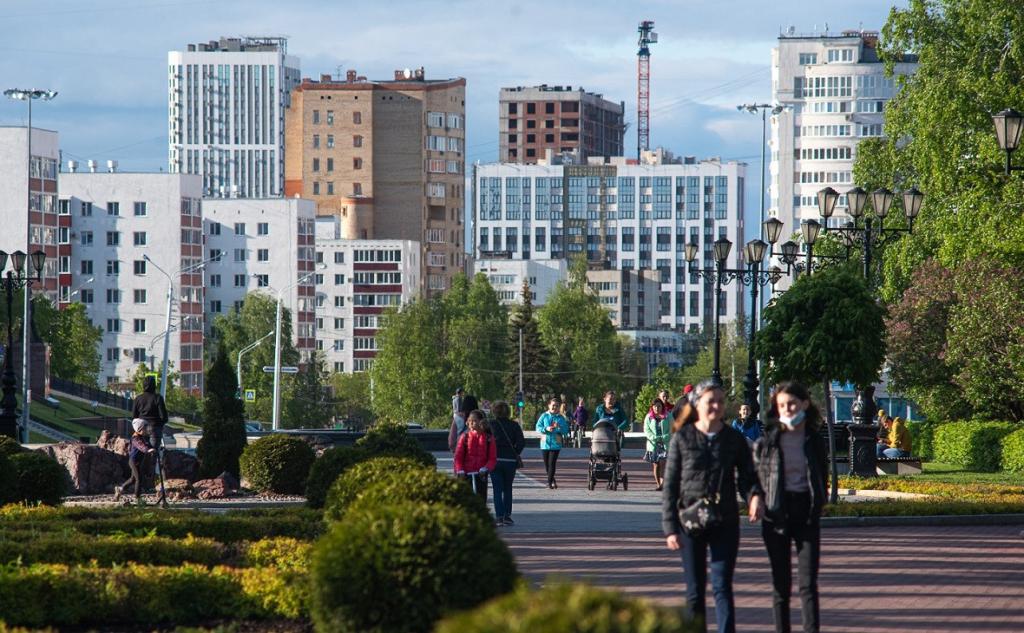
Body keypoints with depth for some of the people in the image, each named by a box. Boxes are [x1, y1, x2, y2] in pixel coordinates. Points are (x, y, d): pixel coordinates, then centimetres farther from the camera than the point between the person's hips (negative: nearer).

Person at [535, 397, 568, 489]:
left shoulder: (561, 418, 4)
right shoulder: (544, 416, 5)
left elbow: (566, 430, 2)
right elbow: (538, 427, -1)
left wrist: (559, 427, -17)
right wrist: (546, 429, -18)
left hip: (555, 444, -2)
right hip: (545, 443, 2)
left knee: (552, 464, -12)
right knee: (546, 464, 9)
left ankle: (549, 482, -11)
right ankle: (552, 481, 28)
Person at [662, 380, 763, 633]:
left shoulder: (734, 439, 3)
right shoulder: (682, 439, 0)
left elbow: (747, 475, 6)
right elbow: (670, 486, 1)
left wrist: (755, 496, -18)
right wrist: (670, 528, -5)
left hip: (725, 523, 0)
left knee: (722, 587, -7)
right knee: (695, 590, 7)